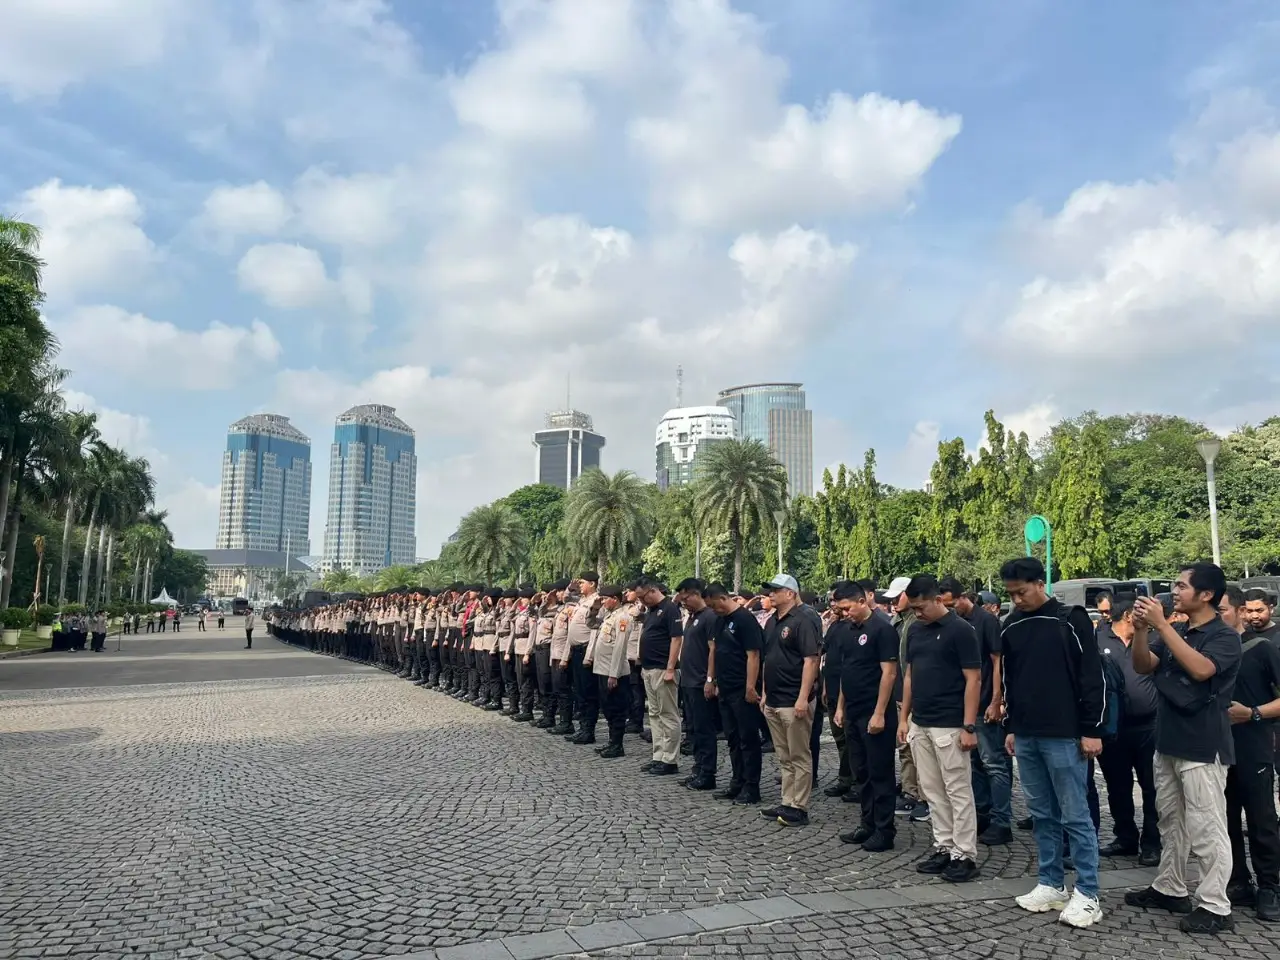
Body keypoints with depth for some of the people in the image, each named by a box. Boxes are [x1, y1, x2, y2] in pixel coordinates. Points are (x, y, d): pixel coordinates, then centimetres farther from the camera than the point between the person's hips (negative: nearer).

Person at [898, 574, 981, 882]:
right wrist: (904, 717, 12)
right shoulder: (914, 631, 10)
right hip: (919, 725, 7)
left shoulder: (960, 630, -11)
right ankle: (944, 848, 22)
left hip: (950, 726, -7)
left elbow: (973, 679, -13)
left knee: (958, 792, 1)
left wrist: (969, 726, -17)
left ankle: (965, 855, 9)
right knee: (933, 792, 12)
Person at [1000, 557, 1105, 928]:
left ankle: (1087, 894, 9)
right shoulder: (1011, 627, 9)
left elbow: (1093, 677, -9)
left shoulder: (1071, 620, -8)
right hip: (1026, 737, 6)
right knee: (1042, 815, 12)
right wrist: (1011, 727, 17)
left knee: (1075, 816, 0)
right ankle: (1051, 884, 22)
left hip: (1064, 736, -6)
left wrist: (1092, 730, -11)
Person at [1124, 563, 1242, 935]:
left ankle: (1215, 907, 6)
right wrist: (1142, 629, -16)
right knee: (1171, 823, 16)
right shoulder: (1174, 633, 10)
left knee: (1206, 829, -2)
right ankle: (1169, 889, 26)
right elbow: (1142, 666, 1)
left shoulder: (1224, 636, -10)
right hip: (1168, 742, 7)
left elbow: (1201, 669, -28)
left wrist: (1161, 625, -29)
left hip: (1203, 747, -7)